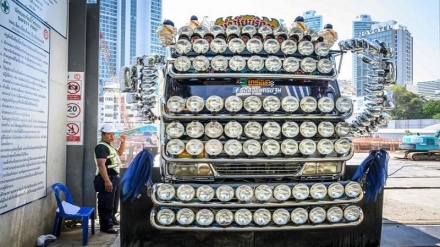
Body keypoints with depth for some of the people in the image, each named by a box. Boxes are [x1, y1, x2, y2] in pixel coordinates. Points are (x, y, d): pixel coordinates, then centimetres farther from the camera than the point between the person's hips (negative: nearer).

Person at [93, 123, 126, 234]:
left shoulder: (109, 146, 16)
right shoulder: (101, 147, -16)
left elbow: (119, 153, 33)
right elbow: (101, 165, -26)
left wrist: (123, 142, 18)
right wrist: (107, 181, -32)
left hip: (114, 178, 11)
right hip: (107, 179, -11)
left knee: (113, 201, 24)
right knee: (106, 203, -6)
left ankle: (111, 219, 40)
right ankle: (105, 226, 0)